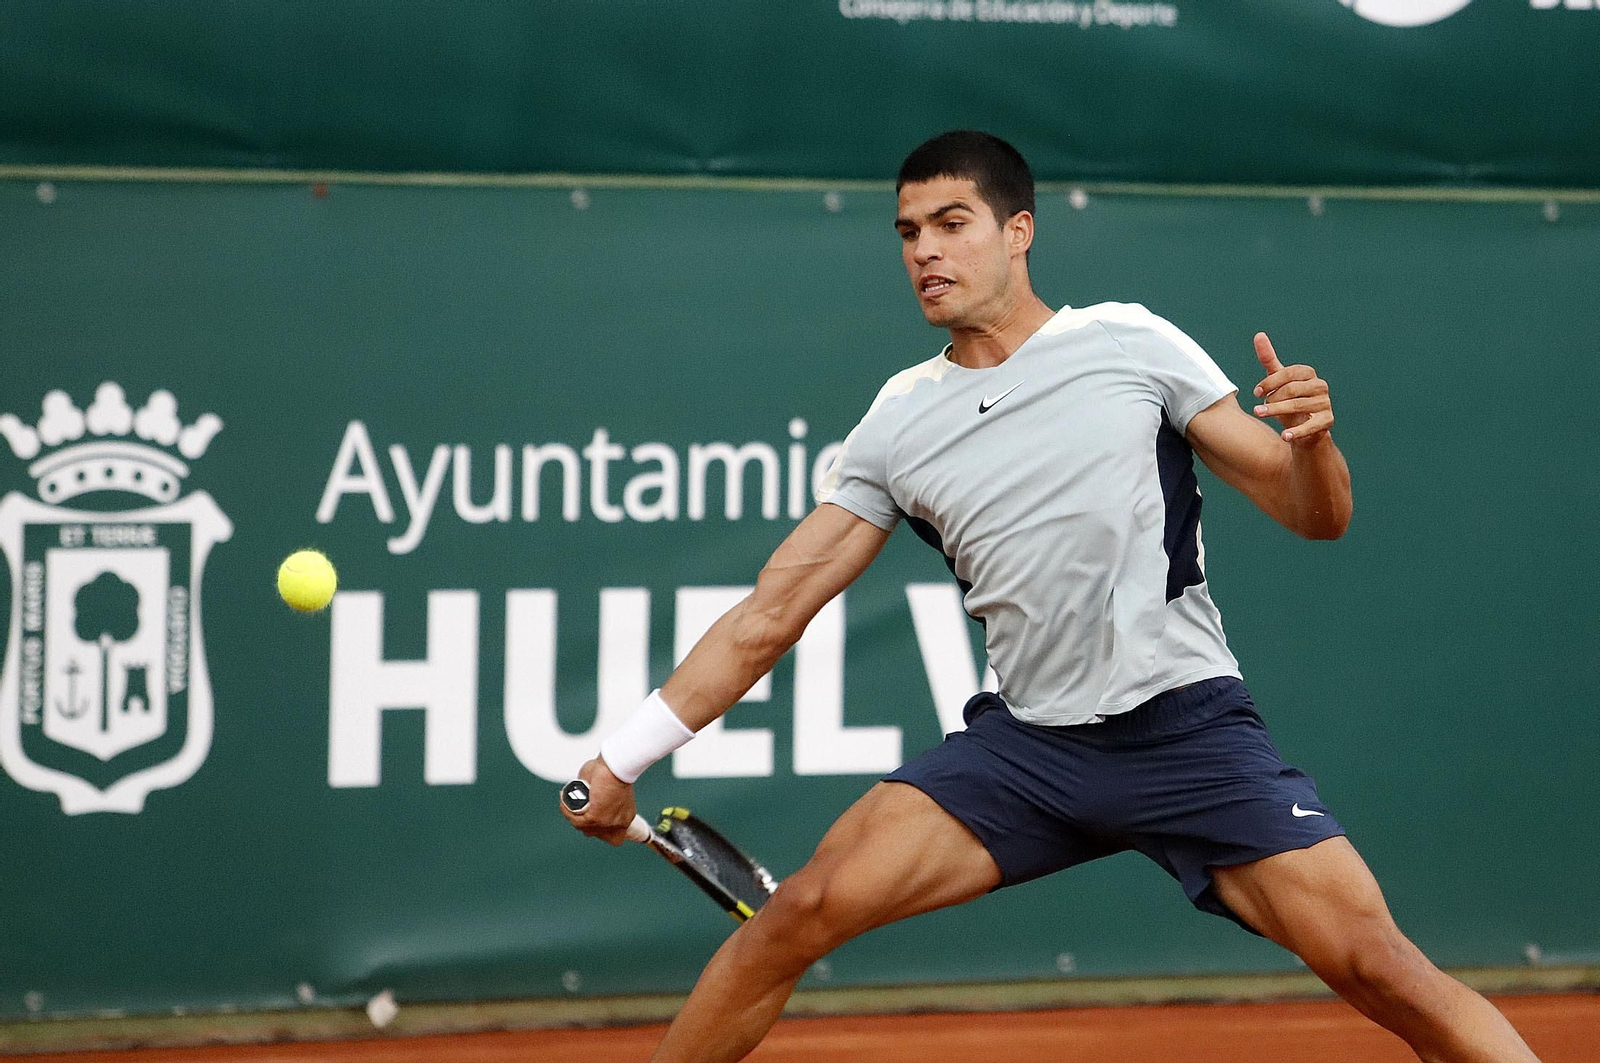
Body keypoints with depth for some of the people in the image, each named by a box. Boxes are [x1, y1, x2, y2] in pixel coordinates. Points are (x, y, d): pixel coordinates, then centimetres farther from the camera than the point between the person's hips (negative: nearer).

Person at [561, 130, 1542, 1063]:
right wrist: (621, 759, 6)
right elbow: (770, 616, 10)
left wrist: (1312, 441, -21)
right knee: (805, 910, -12)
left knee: (1372, 962, -17)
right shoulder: (899, 424, 7)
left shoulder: (1130, 344, 0)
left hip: (1191, 731, -3)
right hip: (1027, 743, 3)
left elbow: (1316, 517, 2)